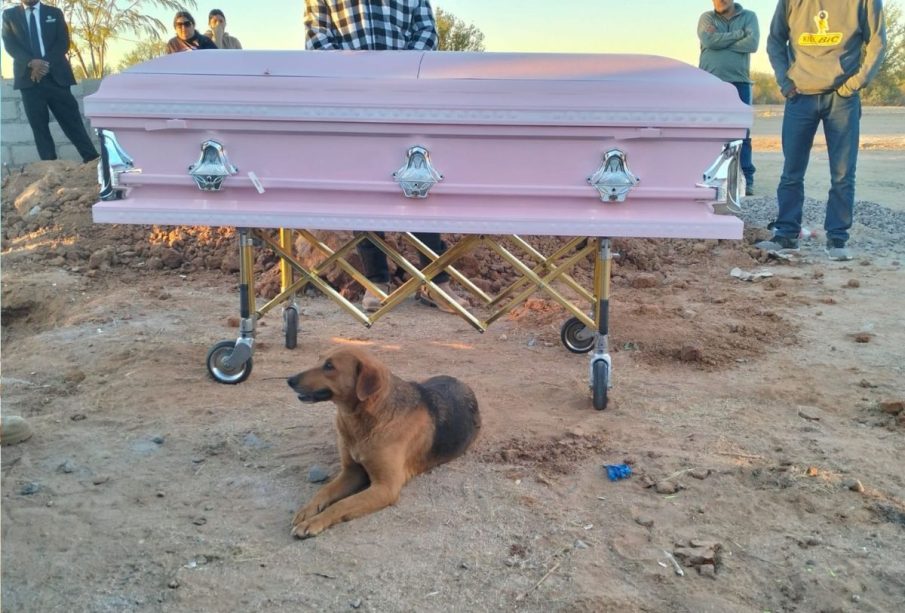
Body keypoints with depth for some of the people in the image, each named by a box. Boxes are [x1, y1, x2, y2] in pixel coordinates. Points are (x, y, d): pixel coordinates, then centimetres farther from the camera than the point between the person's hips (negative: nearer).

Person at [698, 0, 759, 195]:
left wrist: (721, 43, -7)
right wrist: (739, 33, -4)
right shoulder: (706, 18, 12)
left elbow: (752, 44, -7)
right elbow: (709, 41, -9)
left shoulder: (749, 16, 11)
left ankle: (747, 180, -4)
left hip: (739, 83, -1)